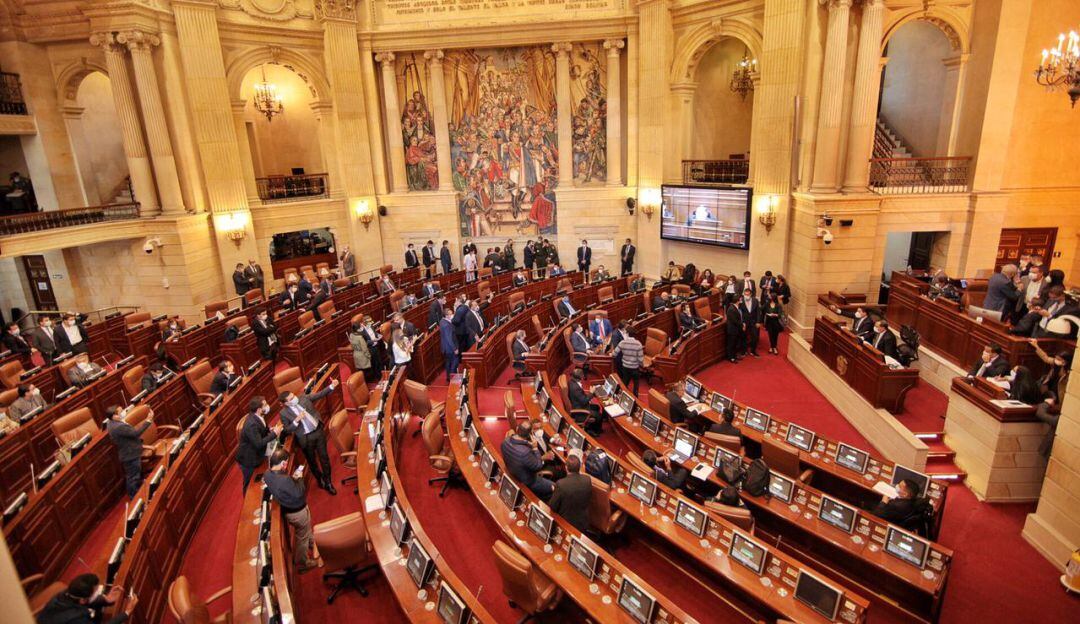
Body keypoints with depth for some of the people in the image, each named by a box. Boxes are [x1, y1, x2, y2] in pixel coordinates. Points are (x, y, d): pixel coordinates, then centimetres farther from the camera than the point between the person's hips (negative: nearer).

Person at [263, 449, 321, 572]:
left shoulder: (267, 475, -14)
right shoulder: (284, 479, -40)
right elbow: (298, 494, -28)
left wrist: (292, 478, -6)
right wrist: (299, 479, -16)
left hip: (287, 510, 8)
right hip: (298, 512, -8)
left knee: (302, 532, 34)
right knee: (303, 538, 17)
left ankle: (312, 543, 59)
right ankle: (302, 564, 36)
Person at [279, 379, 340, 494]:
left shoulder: (304, 398, -7)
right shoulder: (284, 413, -13)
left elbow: (320, 394, -5)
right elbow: (287, 430, -9)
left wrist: (332, 386, -20)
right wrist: (297, 420, -25)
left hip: (318, 431, 2)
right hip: (306, 438, -2)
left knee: (324, 457, 9)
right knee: (312, 461, 17)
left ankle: (328, 482, 25)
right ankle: (319, 480, 42)